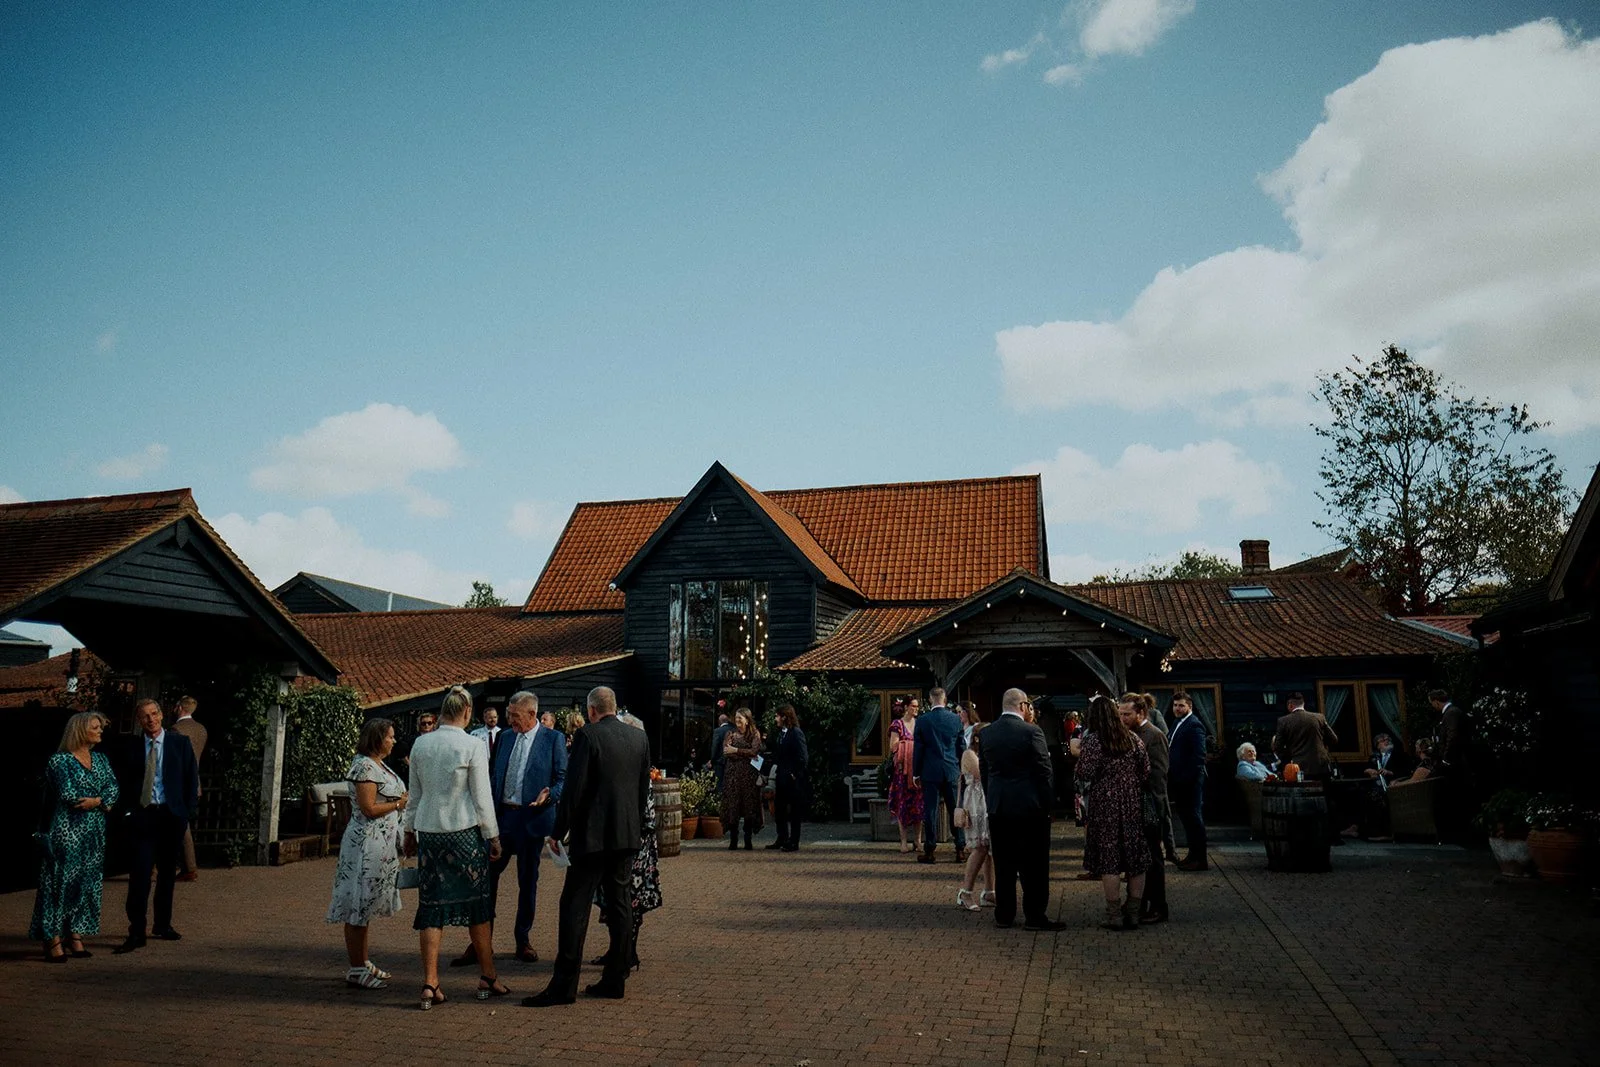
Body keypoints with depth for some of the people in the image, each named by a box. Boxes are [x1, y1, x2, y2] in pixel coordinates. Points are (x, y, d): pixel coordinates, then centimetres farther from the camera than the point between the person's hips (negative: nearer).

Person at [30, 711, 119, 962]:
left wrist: (96, 801, -16)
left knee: (87, 883, 6)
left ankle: (75, 936, 13)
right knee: (61, 882, -5)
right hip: (66, 831, -6)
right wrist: (102, 801, -7)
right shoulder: (59, 761, -6)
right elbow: (67, 794, -16)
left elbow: (114, 788, 4)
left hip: (94, 834, 6)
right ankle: (53, 940, 0)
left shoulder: (100, 759, 12)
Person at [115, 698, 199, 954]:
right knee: (140, 874, -9)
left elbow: (192, 779, 4)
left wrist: (187, 812, -2)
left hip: (172, 815, 1)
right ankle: (136, 933, -4)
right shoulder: (132, 748, 4)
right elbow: (126, 783, 11)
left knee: (167, 873, 11)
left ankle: (163, 925, 24)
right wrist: (132, 806, -1)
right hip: (142, 816, -1)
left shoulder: (180, 743, 2)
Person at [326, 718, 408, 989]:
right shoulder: (365, 766, -16)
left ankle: (364, 962, 24)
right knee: (359, 906, -2)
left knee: (366, 906, 16)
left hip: (381, 845, 10)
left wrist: (401, 801, 5)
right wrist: (398, 805, -9)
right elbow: (369, 809, -20)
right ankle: (356, 970, 4)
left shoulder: (378, 765, 15)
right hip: (366, 843, -10)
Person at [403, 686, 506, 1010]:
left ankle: (430, 984, 6)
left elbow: (414, 794, 12)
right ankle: (488, 978, 19)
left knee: (431, 905, 7)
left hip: (428, 831, 4)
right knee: (477, 903, 8)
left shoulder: (420, 744, 3)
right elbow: (482, 797, -7)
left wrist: (410, 831, 23)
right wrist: (493, 837, 1)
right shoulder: (473, 746, -10)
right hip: (465, 831, -4)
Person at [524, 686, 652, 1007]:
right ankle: (615, 980, 17)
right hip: (628, 835, 6)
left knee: (575, 907, -1)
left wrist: (559, 832, -4)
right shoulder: (640, 737, 7)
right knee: (619, 904, 12)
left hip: (593, 835, -6)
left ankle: (563, 985, 0)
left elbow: (574, 788, -13)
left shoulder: (587, 736, -11)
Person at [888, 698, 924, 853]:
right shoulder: (897, 724, 0)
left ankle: (918, 840, 7)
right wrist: (913, 744, -6)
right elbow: (893, 747, -5)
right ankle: (904, 841, 2)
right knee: (903, 803, -3)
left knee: (918, 803, 1)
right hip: (902, 768, -4)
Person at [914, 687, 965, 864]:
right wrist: (960, 769, 18)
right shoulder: (956, 719, 1)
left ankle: (929, 851, 5)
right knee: (955, 810, 8)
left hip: (930, 772, -2)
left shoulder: (922, 721, -6)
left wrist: (915, 773, 5)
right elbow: (961, 747, 7)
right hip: (952, 771, 2)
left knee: (930, 811, 2)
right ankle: (960, 850, 10)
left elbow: (918, 749, -3)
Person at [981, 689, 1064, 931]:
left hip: (998, 806, 5)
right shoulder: (1031, 732, -13)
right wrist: (1047, 802, 0)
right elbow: (1044, 771, -10)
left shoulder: (987, 733, 2)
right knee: (1034, 865, 4)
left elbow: (984, 770, 8)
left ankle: (1004, 915, 16)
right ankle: (1034, 916, 7)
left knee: (1004, 864, 11)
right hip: (1029, 805, -5)